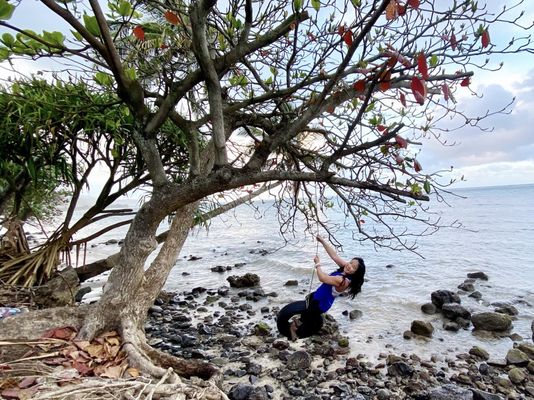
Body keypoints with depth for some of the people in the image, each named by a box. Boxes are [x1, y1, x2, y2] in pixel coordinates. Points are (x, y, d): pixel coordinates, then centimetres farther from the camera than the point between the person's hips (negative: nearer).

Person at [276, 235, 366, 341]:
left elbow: (322, 278, -30)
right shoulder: (345, 270, -8)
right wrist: (322, 241, -8)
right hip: (317, 298, 9)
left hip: (319, 304, -9)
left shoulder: (343, 281, -32)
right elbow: (334, 255, -5)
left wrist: (318, 264, -16)